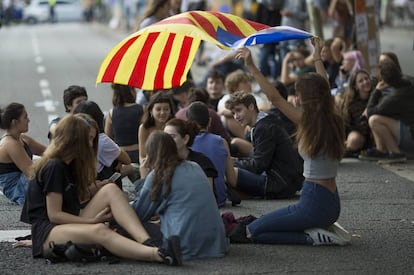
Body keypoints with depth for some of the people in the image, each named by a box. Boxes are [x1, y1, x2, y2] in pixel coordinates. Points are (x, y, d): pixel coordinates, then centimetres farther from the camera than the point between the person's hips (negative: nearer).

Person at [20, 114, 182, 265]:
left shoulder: (67, 165, 18)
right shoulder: (54, 167, -11)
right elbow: (54, 214, -14)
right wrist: (92, 220, -10)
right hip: (47, 233, -9)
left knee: (110, 190, -11)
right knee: (100, 230, -37)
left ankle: (147, 243, -34)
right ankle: (159, 255, -61)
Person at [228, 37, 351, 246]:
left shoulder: (309, 123, -17)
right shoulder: (334, 120, 4)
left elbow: (275, 98, -18)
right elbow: (323, 90, 22)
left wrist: (252, 67, -15)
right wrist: (317, 58, 37)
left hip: (313, 204, -9)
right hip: (332, 203, 9)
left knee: (251, 232, -3)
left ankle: (314, 237, -9)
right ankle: (325, 230, 10)